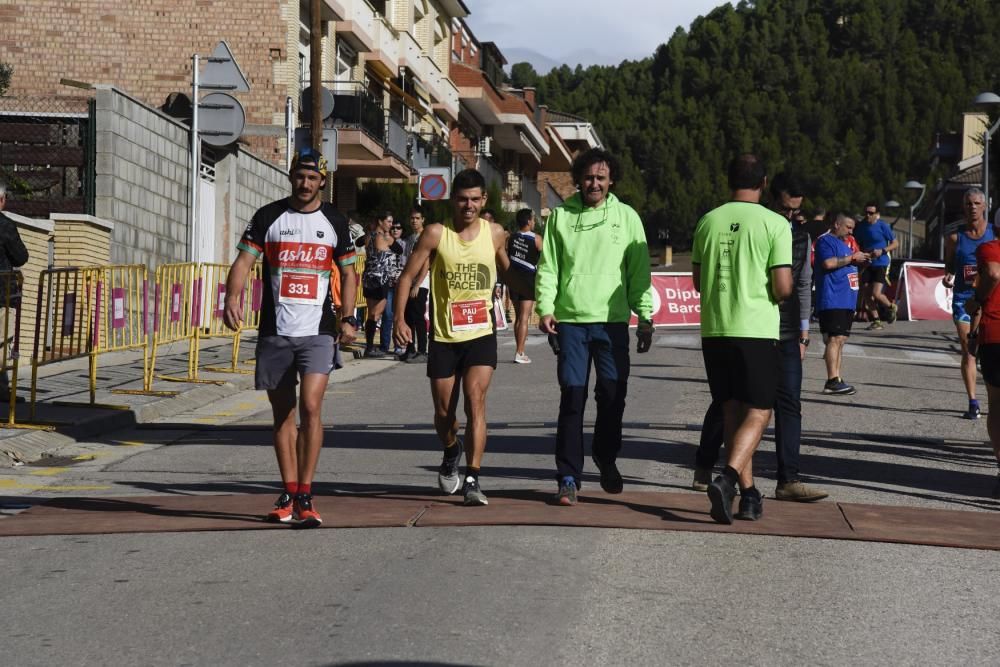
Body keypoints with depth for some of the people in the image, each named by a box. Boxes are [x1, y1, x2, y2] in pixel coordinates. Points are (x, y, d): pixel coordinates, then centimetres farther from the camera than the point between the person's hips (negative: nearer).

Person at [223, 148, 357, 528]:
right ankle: (288, 494, 18)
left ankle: (305, 497, -10)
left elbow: (348, 273, 13)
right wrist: (233, 297, -20)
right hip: (274, 331, 1)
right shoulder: (268, 217, 5)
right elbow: (244, 260, -2)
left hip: (317, 332, -1)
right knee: (282, 414, 8)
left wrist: (348, 318, 1)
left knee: (310, 406, -15)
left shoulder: (334, 222, 7)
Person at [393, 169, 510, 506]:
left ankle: (472, 480, -16)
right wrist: (400, 318, -13)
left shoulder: (494, 233, 2)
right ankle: (452, 453, 41)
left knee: (475, 400, -17)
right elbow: (408, 276, -3)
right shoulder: (436, 233, -5)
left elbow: (508, 270, 20)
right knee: (444, 411, 9)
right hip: (444, 336, 0)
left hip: (481, 335, 0)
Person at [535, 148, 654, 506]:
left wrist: (645, 318, 3)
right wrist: (545, 308, -6)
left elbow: (639, 272, 8)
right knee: (572, 397, -4)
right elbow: (548, 266, 6)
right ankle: (568, 477, 0)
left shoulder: (626, 216, 7)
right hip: (571, 319, -1)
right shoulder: (561, 216, 7)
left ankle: (606, 460, 28)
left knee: (613, 395, 3)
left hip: (613, 320, 1)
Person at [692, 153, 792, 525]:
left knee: (732, 409, 12)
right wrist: (776, 297, 11)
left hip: (714, 329, 4)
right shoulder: (775, 224, -7)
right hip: (756, 330, -4)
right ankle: (728, 479, -19)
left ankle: (749, 494, 13)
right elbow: (783, 287, -11)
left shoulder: (708, 222, 5)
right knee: (757, 412, 3)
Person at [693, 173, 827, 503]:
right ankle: (703, 467, 22)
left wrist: (803, 333, 10)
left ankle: (788, 480, -3)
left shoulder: (801, 236, 11)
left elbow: (803, 285, 14)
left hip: (786, 336, 4)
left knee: (789, 404, -3)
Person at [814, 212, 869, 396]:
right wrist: (852, 258, -15)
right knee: (835, 338, -14)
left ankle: (837, 379, 11)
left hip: (846, 301, 10)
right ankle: (832, 381, -17)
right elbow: (828, 263, -23)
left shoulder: (843, 244, 24)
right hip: (832, 300, -10)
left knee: (840, 339, 9)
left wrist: (860, 260, 15)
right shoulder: (825, 241, -7)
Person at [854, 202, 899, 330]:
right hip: (867, 265, 5)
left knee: (876, 294, -14)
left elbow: (895, 243, -1)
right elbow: (858, 244, 18)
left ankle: (890, 307, 17)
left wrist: (882, 251, -16)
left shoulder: (883, 226, -8)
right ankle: (876, 321, 16)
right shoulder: (860, 226, 5)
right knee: (866, 294, 2)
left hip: (881, 263, -5)